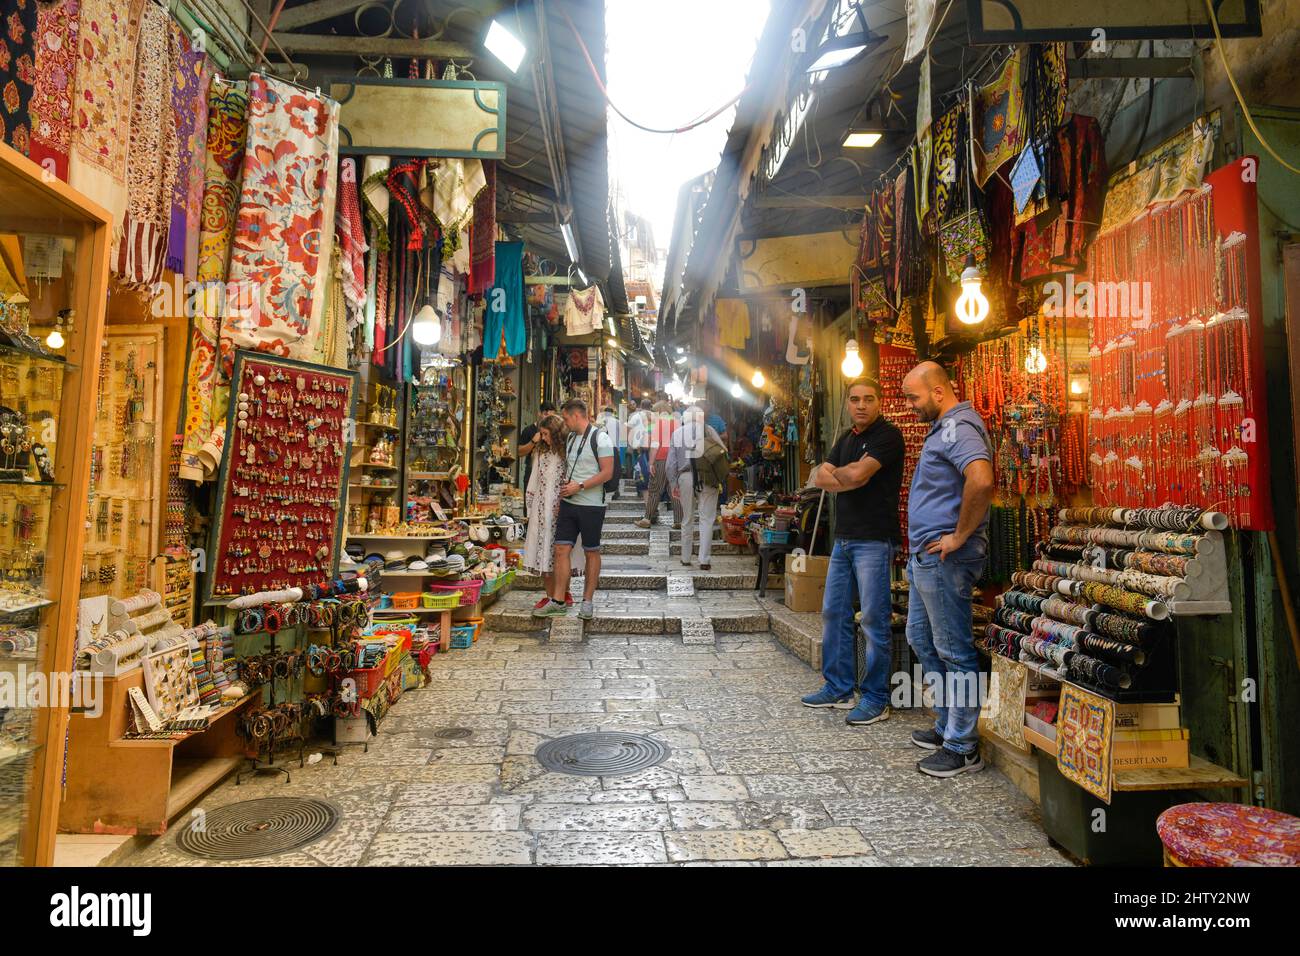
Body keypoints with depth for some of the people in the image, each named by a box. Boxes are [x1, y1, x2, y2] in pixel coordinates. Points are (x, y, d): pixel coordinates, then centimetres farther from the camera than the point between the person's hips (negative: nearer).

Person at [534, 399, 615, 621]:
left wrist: (579, 486, -18)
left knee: (592, 552, 5)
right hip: (568, 503, 7)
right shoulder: (570, 438, 14)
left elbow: (607, 473, -15)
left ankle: (587, 601, 14)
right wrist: (564, 486, 7)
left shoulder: (600, 438, -9)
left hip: (591, 505, -6)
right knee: (562, 549, 1)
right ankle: (558, 601, 7)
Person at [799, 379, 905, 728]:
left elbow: (856, 474, -20)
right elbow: (820, 477, 8)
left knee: (874, 620, -3)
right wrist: (849, 479, -10)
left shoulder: (887, 435, -8)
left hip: (874, 540, -9)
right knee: (834, 614, 12)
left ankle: (877, 699, 8)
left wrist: (837, 473, 1)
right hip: (843, 538, 9)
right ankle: (838, 689, 24)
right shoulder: (847, 438, 18)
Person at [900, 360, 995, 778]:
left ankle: (963, 747, 11)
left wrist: (960, 537, -25)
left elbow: (981, 480, -35)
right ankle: (948, 725, 32)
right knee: (921, 638, 19)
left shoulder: (958, 427, -16)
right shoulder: (943, 427, 17)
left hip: (942, 559, -11)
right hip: (926, 556, 11)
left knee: (953, 650, -1)